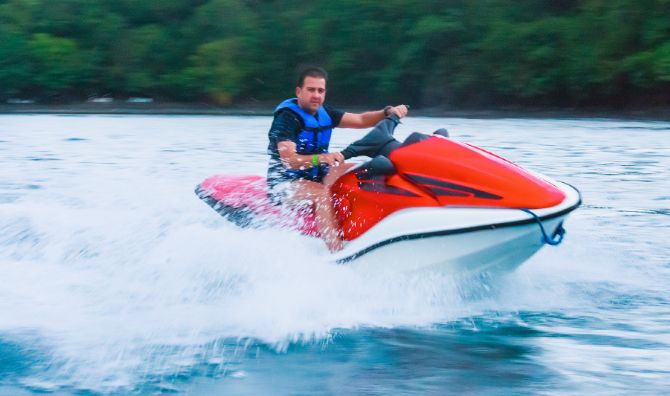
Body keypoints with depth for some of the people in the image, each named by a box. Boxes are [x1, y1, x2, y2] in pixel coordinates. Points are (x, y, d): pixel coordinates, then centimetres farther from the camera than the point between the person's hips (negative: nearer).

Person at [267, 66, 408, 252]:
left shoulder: (323, 113, 8)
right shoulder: (287, 117, -17)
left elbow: (360, 120, 7)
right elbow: (288, 160, -30)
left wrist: (389, 111, -12)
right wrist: (321, 158, -47)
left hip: (316, 177, 9)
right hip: (285, 183, -9)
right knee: (323, 193, -37)